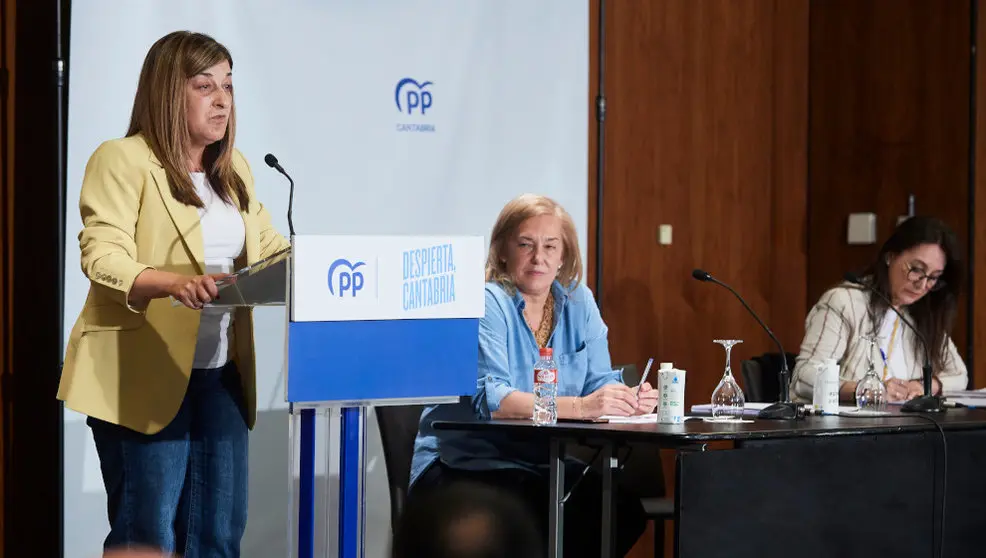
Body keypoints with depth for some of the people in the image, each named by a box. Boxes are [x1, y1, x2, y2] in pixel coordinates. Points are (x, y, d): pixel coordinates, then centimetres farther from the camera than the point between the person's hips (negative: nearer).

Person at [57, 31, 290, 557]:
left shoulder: (233, 168, 15)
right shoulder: (122, 160, -8)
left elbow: (269, 249, 15)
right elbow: (103, 260, -18)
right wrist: (175, 283, -37)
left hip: (220, 375, 7)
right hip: (143, 378, -7)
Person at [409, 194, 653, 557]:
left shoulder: (578, 302, 9)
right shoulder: (488, 304, -10)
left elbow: (600, 382, 5)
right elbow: (489, 399, -25)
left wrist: (629, 400, -21)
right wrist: (580, 407, -37)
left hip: (542, 466, 6)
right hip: (459, 468, -6)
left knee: (624, 502, -20)